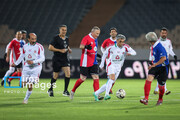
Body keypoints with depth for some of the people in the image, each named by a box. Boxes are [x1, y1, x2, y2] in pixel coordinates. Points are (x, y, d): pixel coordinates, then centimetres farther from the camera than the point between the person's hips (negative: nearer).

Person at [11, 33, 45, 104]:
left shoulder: (39, 47, -7)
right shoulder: (25, 47, 7)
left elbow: (42, 58, -11)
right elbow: (22, 56, 23)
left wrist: (33, 62, -21)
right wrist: (16, 63, 25)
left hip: (36, 68, -4)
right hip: (26, 67, 4)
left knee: (30, 85, -8)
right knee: (23, 84, -5)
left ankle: (26, 99, 12)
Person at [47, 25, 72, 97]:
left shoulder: (66, 39, 11)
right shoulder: (56, 38, -9)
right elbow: (50, 48, -13)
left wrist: (69, 49, 6)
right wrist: (60, 50, -18)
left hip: (65, 59, 5)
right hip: (57, 60, -5)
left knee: (68, 74, -12)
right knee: (55, 76, 4)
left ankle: (65, 91, -3)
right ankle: (50, 89, 27)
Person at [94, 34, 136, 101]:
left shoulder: (125, 47, -1)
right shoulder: (112, 47, -4)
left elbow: (134, 52, -7)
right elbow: (105, 54, 11)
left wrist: (130, 53, -30)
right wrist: (102, 64, 12)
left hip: (118, 67, 4)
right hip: (111, 65, -4)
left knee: (111, 83, 4)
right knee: (112, 78, -29)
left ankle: (96, 93, 16)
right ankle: (106, 95, -40)